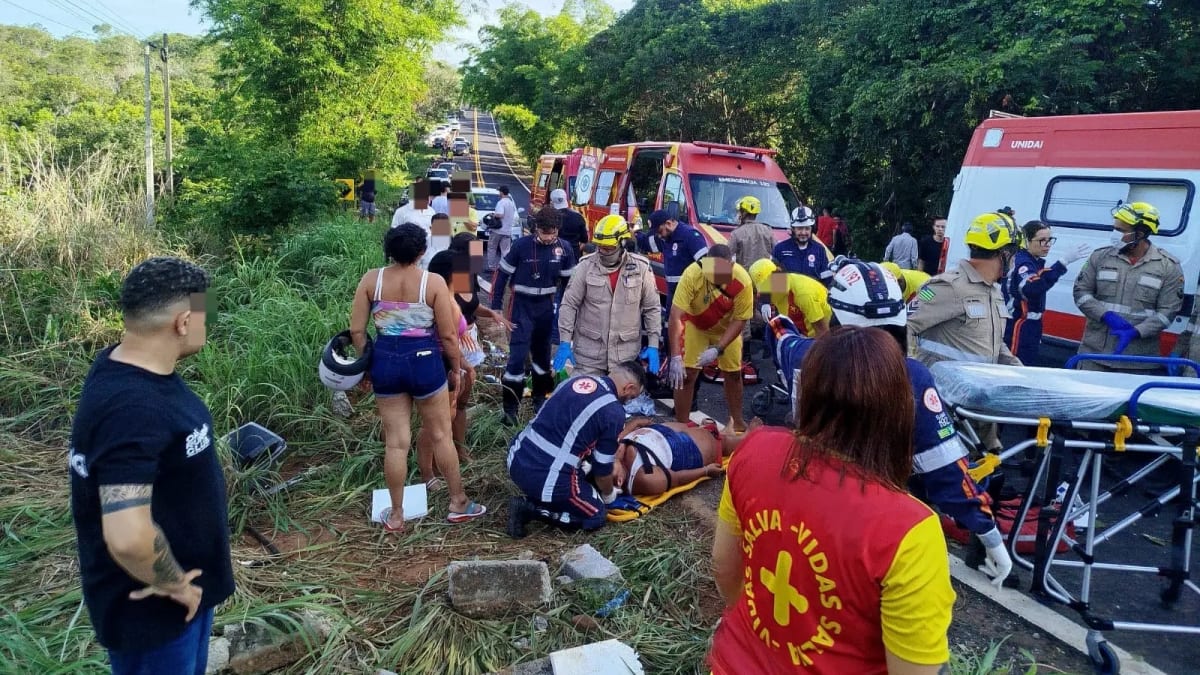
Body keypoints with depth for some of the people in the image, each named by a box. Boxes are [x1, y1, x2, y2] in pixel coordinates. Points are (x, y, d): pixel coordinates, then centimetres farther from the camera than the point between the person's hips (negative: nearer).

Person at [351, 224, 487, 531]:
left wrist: (367, 365, 11)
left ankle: (396, 515, 21)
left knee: (396, 442, 10)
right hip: (425, 361, -2)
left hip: (385, 360, 2)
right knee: (440, 436, 13)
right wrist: (456, 368, 5)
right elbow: (448, 335, -10)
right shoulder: (434, 282, -11)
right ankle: (458, 503, 27)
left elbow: (356, 330, -3)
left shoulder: (371, 280, -4)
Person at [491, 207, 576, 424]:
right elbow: (502, 275, -5)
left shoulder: (564, 248, -6)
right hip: (522, 305, -3)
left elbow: (568, 281, 6)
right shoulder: (521, 245, -15)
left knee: (543, 353, 16)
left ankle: (540, 397, 33)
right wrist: (495, 306, -4)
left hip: (547, 306, 4)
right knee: (518, 354, -9)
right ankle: (510, 406, 0)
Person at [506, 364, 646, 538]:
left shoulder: (580, 380, 10)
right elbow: (602, 466, 0)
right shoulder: (614, 412, -11)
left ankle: (535, 499, 11)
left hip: (517, 460, 8)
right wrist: (608, 494, 21)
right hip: (545, 477, -8)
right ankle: (531, 509, -1)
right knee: (595, 517, 14)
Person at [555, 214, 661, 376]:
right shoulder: (586, 266, -5)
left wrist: (653, 346, -1)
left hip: (626, 352, 1)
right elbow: (569, 305, -2)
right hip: (589, 350, 0)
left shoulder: (641, 268, -4)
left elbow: (652, 308, 3)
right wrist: (565, 343, -7)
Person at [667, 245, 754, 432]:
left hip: (727, 327, 2)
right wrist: (676, 357, -41)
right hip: (695, 325, -2)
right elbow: (675, 316, -36)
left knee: (733, 373, 13)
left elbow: (739, 320, -20)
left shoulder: (743, 281, -32)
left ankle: (736, 421, 35)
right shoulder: (692, 274, -36)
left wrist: (717, 349, -30)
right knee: (686, 374, -8)